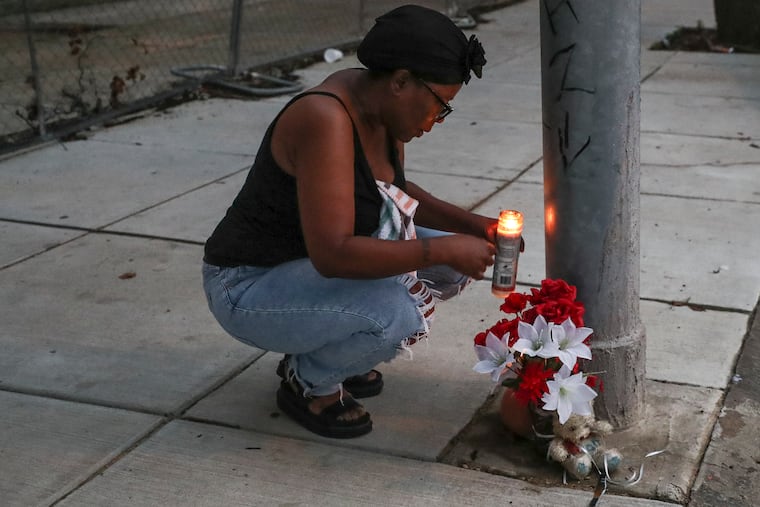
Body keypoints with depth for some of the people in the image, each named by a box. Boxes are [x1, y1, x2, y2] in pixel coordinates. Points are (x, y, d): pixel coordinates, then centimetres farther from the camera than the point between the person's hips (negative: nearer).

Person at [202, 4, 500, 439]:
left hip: (313, 265, 9)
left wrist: (472, 225, 1)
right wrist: (441, 249, -29)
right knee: (396, 313, -32)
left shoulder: (382, 105, -2)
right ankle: (309, 383, 0)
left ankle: (321, 354, 13)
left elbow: (398, 193, 15)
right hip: (249, 288, -9)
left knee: (450, 263, 2)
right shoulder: (325, 120, -29)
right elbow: (332, 254, -35)